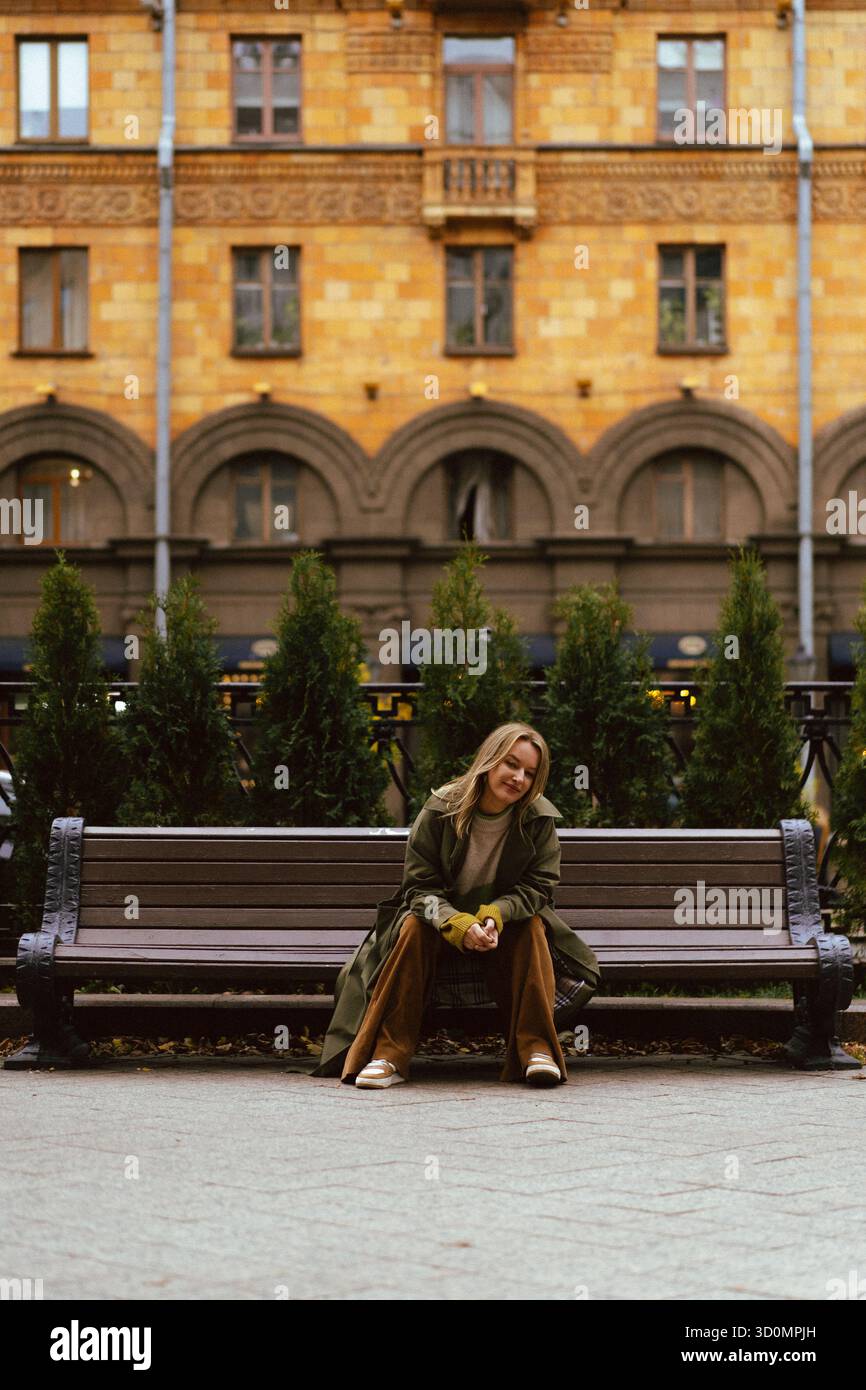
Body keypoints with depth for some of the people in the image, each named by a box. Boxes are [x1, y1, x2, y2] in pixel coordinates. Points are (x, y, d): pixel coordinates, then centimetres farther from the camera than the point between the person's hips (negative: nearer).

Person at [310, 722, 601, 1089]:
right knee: (413, 926, -31)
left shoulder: (539, 819, -10)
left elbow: (537, 886, -12)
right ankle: (388, 1053, -37)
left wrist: (495, 916, -33)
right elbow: (420, 886, -15)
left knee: (534, 928, -30)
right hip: (444, 918, -1)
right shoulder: (440, 810, -14)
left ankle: (536, 1048, -33)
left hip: (509, 922, 1)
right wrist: (459, 925, -35)